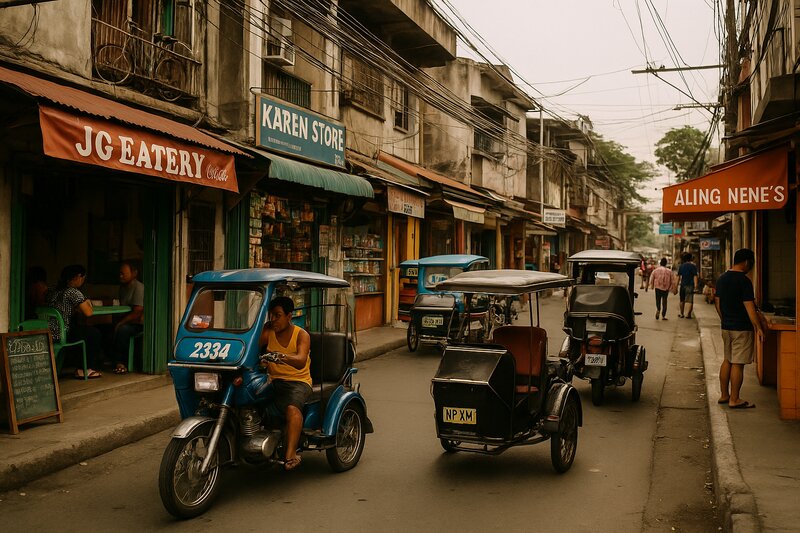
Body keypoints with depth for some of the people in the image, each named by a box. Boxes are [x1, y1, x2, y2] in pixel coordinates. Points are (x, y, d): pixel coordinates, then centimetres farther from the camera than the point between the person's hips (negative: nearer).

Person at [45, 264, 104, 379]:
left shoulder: (52, 291, 12)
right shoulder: (73, 292, -13)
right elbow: (88, 313, -15)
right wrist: (88, 304, 7)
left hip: (48, 333, 8)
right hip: (62, 334, -8)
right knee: (95, 333, 10)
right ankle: (84, 369, 14)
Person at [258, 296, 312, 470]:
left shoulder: (302, 335, -4)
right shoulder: (268, 330, 9)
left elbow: (301, 361, -23)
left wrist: (283, 357, -43)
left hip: (298, 381, -4)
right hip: (273, 380, 5)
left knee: (292, 408, -35)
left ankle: (291, 454, -38)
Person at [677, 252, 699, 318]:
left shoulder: (681, 266, 7)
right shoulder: (693, 266, -5)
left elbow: (678, 276, 9)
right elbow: (695, 276, -10)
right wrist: (695, 285, -10)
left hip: (683, 285, 4)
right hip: (690, 285, -4)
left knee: (682, 300, 16)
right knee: (689, 300, -5)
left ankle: (682, 314, 24)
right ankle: (687, 314, -16)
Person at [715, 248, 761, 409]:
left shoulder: (722, 279, 9)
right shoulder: (744, 281, -16)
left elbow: (717, 302, 15)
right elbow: (749, 306, -19)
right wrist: (758, 327, -15)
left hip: (726, 327, 8)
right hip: (742, 328, -8)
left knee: (727, 360, 16)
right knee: (738, 364, -3)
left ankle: (724, 395, 21)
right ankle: (734, 400, 1)